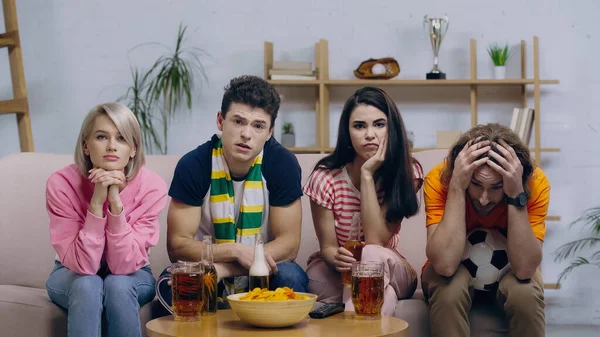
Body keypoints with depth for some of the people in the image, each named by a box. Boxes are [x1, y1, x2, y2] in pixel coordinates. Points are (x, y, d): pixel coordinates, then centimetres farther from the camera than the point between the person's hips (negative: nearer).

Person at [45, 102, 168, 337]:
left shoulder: (151, 186, -22)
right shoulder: (61, 183, -23)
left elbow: (124, 264, -25)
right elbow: (83, 264, -27)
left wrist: (115, 202, -35)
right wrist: (97, 202, -37)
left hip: (130, 276, 1)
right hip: (74, 276, 0)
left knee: (118, 285, -32)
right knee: (87, 285, -33)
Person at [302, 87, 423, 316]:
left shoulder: (407, 172, -12)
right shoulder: (326, 177, -13)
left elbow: (376, 241, -22)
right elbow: (327, 246, -9)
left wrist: (367, 174, -27)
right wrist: (337, 258, -36)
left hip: (387, 269, 2)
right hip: (332, 271, -2)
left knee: (373, 255, -36)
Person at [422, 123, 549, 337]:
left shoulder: (535, 183, -24)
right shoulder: (439, 179, -26)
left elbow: (524, 269, -31)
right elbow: (445, 264, -37)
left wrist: (516, 194, -39)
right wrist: (457, 187, -40)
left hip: (508, 273, 1)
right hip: (457, 273, -1)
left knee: (525, 293, -32)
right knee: (448, 288, -34)